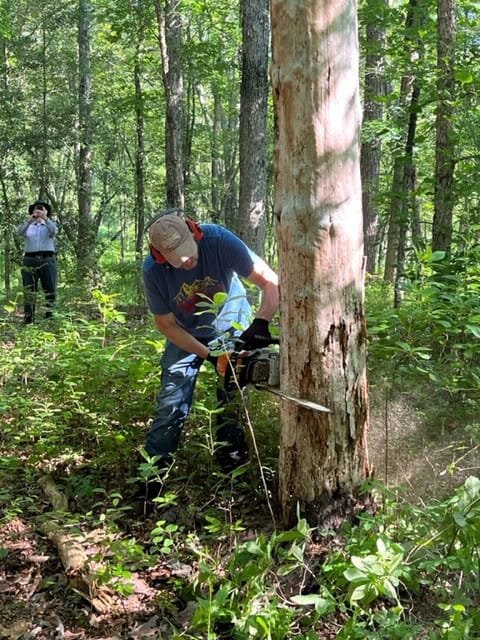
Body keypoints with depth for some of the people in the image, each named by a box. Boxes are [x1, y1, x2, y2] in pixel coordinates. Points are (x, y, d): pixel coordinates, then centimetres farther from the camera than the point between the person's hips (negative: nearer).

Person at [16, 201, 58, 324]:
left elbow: (54, 231, -13)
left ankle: (50, 316, 6)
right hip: (30, 260, 1)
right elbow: (19, 231, -9)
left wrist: (45, 218, -27)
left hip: (47, 260, 0)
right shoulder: (28, 226, 14)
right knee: (28, 290, -1)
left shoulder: (49, 225, 12)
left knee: (50, 289, 0)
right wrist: (29, 220, -24)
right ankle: (28, 318, 1)